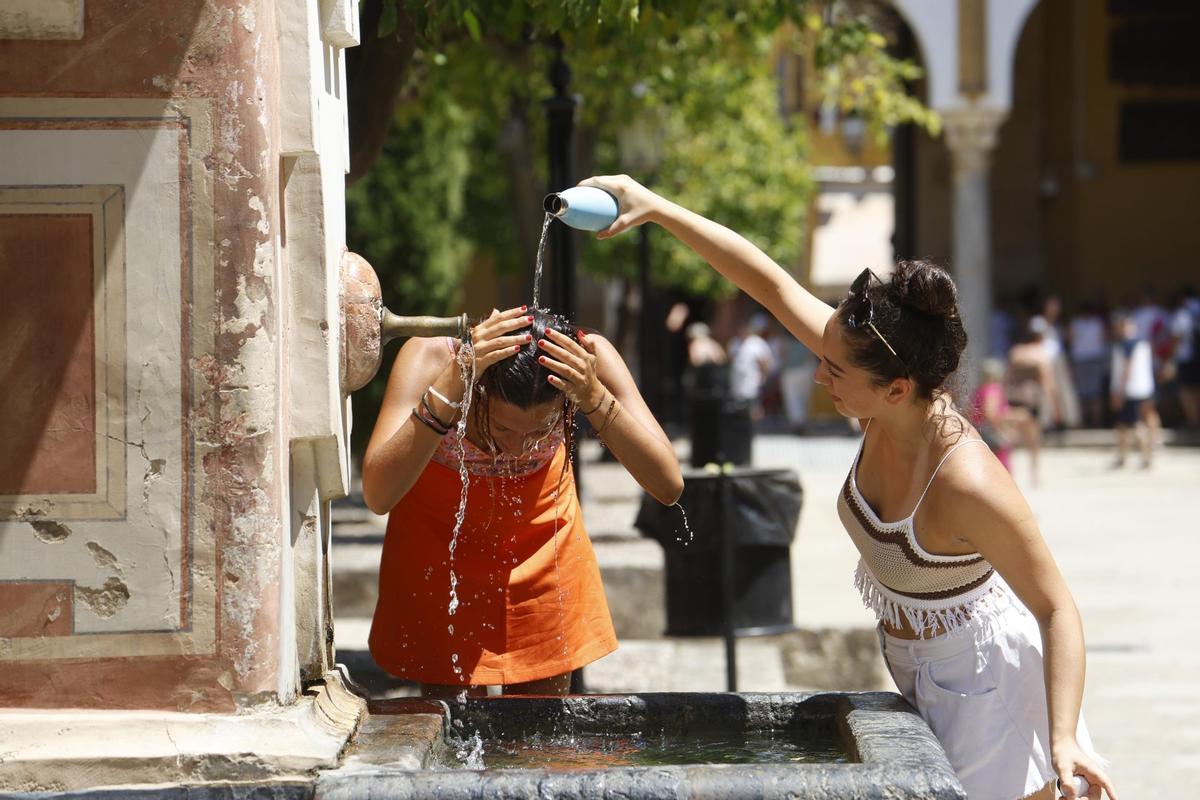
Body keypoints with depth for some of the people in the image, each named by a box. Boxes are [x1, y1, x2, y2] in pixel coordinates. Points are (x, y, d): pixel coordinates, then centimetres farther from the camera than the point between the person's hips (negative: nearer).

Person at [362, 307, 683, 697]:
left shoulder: (586, 359, -30)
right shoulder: (431, 356, -35)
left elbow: (668, 486, -32)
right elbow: (378, 495, -46)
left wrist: (595, 397, -45)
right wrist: (452, 385, -53)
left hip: (543, 545, 2)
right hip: (439, 544, -2)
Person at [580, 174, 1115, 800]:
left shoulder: (967, 484, -35)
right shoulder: (884, 412, -17)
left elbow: (1055, 608, -25)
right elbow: (773, 287, -11)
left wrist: (1064, 739, -32)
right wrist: (653, 208, -11)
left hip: (983, 675, -8)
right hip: (919, 672, 8)